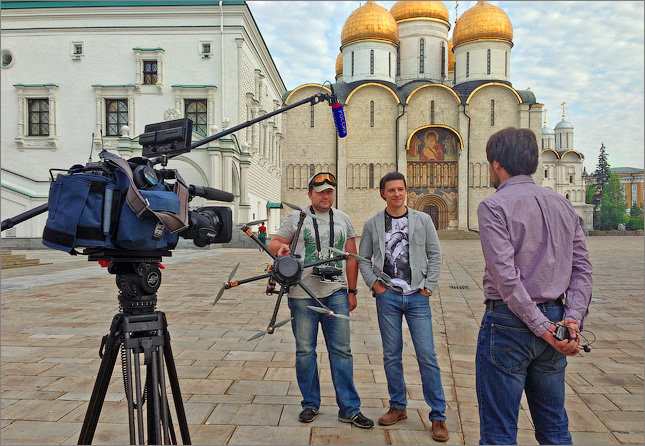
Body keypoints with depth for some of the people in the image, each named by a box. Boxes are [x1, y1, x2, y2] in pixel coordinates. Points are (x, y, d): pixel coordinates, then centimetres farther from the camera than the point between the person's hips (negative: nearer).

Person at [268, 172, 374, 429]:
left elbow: (351, 257, 13)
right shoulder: (296, 218, 6)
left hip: (336, 293, 2)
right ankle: (310, 404, 24)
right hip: (302, 294, -1)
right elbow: (274, 243, 8)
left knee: (341, 350, 3)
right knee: (305, 351, 8)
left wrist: (352, 291, 8)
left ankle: (349, 409, 13)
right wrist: (281, 247, -17)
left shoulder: (342, 219, 13)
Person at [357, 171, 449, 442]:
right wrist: (373, 283, -3)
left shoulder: (422, 220, 4)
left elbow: (435, 255, 6)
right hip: (387, 297, 1)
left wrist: (429, 286, -1)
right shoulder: (372, 224, 5)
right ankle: (398, 407, 26)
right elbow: (363, 259, 9)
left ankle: (438, 416, 12)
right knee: (391, 356, 10)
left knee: (427, 356, -1)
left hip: (417, 297, -1)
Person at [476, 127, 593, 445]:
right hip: (555, 315, 7)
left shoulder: (494, 206, -10)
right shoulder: (563, 205, 11)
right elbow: (582, 269, 4)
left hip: (508, 323, -7)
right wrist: (573, 319, -3)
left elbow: (506, 276, -19)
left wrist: (542, 328, -13)